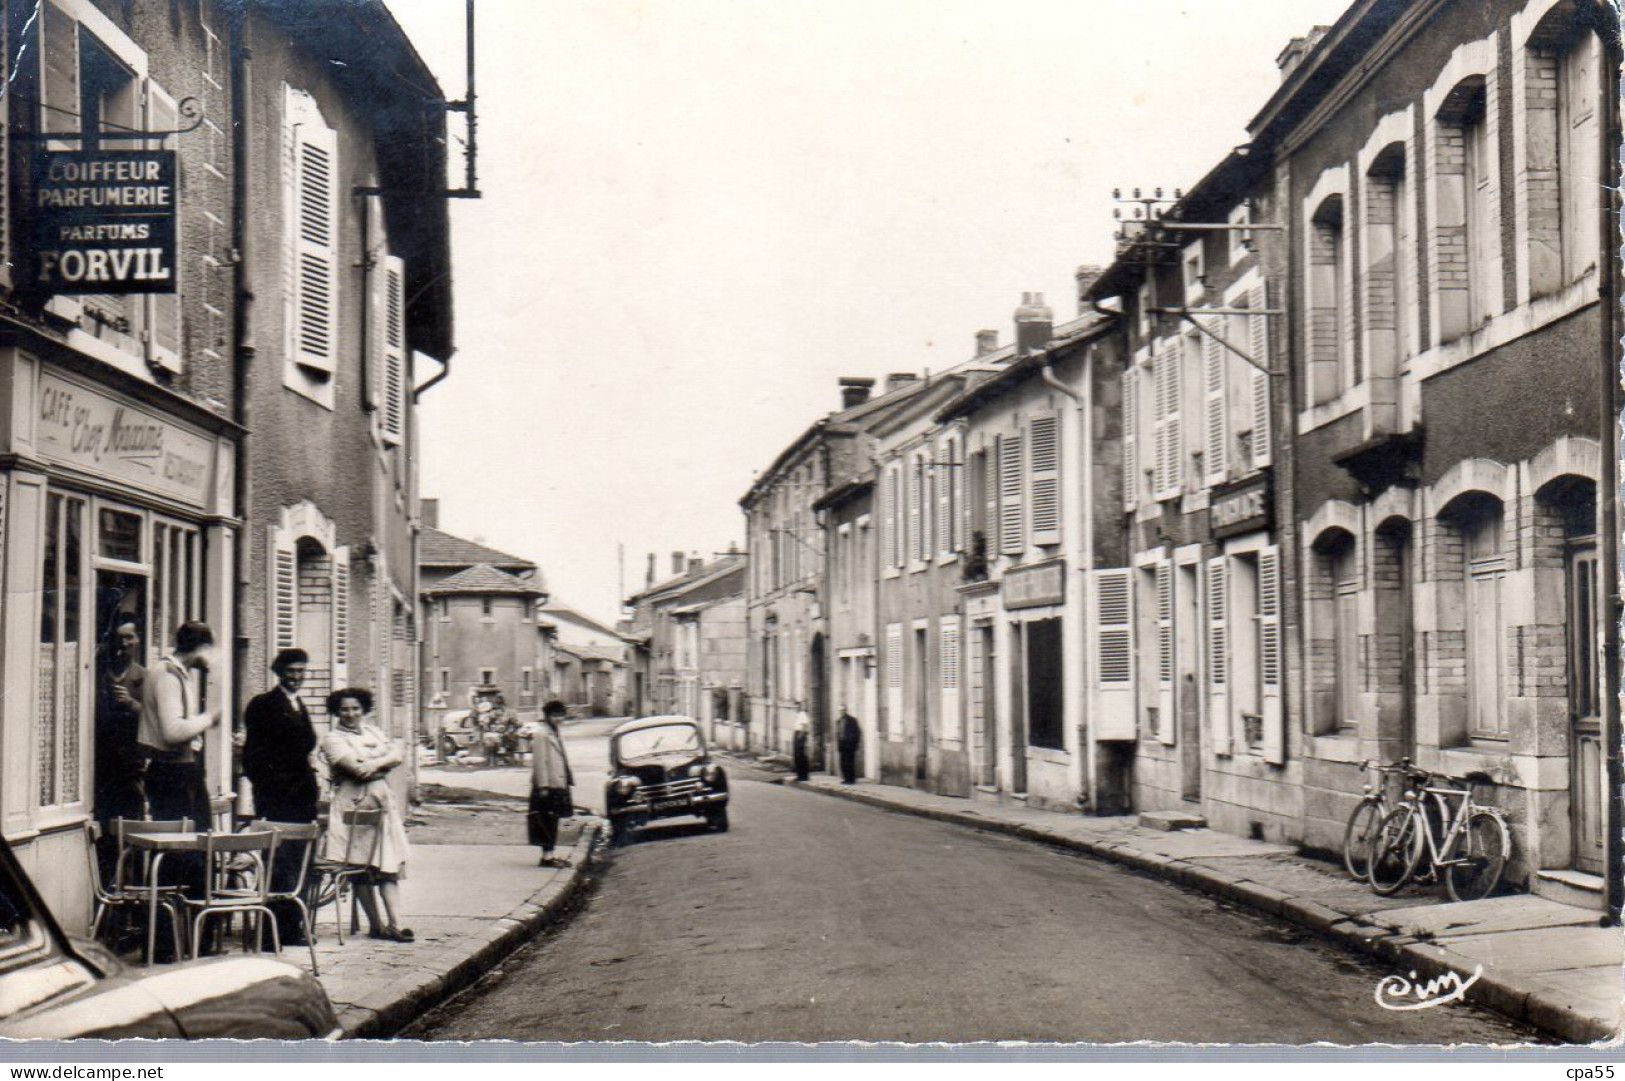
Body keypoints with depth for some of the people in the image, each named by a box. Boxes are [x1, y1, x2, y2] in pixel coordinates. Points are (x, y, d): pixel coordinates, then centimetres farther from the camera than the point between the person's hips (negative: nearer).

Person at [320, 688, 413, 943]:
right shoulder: (333, 739, -2)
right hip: (355, 806, -5)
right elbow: (357, 768, -15)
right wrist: (386, 763, -3)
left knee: (388, 865, -2)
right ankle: (376, 925, 3)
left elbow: (398, 755, 5)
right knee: (361, 869, -2)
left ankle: (395, 924, -7)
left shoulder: (373, 731, 18)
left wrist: (376, 763, -13)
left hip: (383, 804, 5)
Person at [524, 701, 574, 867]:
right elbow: (539, 762, -18)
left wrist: (568, 779, 19)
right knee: (548, 822, -5)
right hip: (548, 785, -9)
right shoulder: (540, 733, -14)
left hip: (558, 784, 9)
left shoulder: (555, 732, 16)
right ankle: (547, 857, -2)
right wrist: (543, 786, -21)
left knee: (552, 822, 12)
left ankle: (549, 855, 16)